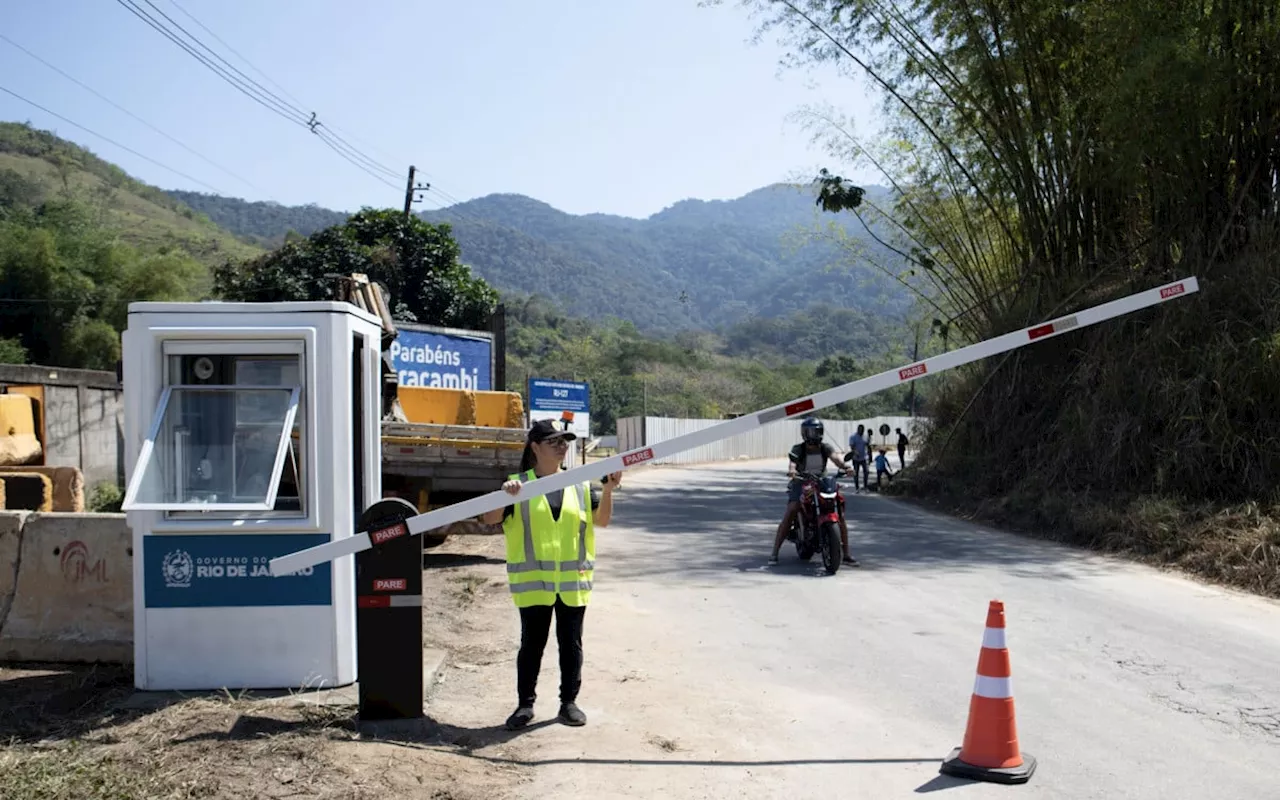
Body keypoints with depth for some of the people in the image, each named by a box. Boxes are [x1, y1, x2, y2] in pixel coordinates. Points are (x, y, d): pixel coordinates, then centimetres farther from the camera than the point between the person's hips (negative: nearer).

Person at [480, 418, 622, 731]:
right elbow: (490, 518, -8)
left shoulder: (580, 485, 7)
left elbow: (602, 520, 4)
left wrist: (608, 490, -11)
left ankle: (569, 702, 22)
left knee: (571, 643, 10)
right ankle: (525, 704, 16)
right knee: (532, 643, 4)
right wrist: (504, 496, -26)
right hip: (533, 581, -2)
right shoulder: (518, 485, -1)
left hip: (573, 580, 3)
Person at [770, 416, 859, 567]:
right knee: (789, 514, -23)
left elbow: (835, 459, -20)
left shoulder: (825, 448, -2)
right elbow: (792, 464, -26)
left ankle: (846, 554, 2)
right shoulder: (798, 450, -10)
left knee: (840, 513, -10)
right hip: (801, 484, -3)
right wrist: (791, 471, -51)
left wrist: (844, 467, -43)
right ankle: (774, 553, -19)